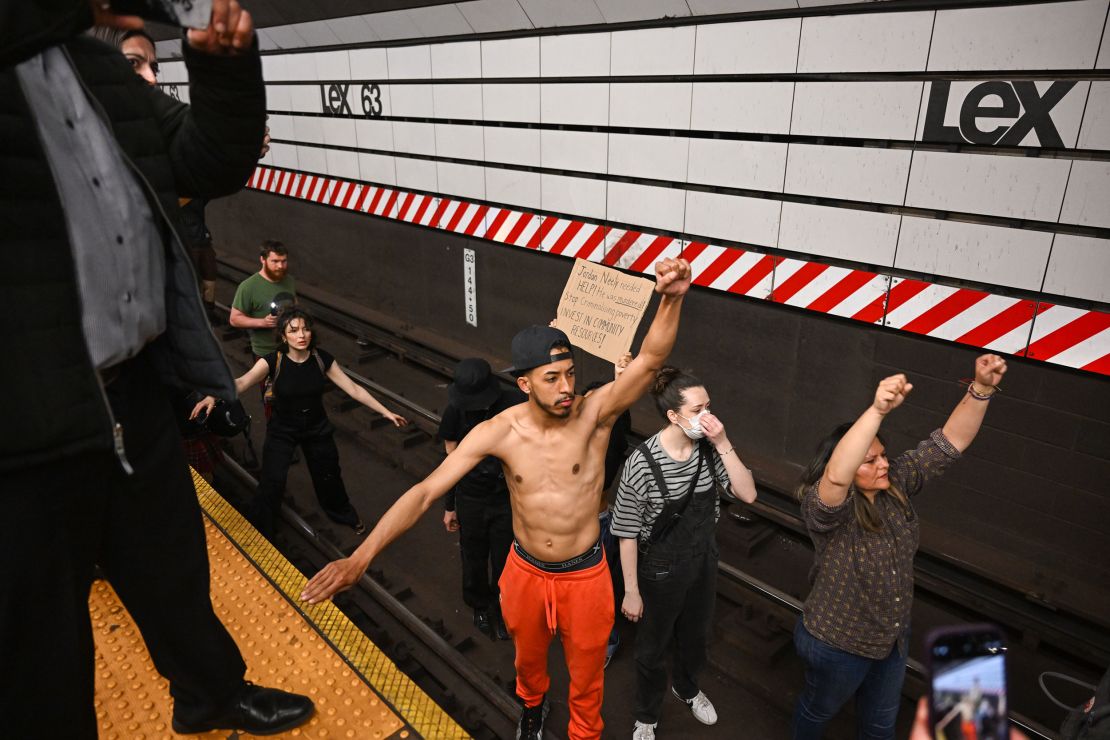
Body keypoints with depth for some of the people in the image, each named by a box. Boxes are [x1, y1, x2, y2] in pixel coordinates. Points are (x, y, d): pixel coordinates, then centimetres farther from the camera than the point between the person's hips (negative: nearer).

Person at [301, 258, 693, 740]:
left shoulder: (595, 414, -24)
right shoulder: (498, 432, -21)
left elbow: (649, 361, -40)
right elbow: (425, 491, -22)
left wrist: (671, 300, -59)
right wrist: (360, 557, -30)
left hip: (584, 575, -2)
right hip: (525, 572, 2)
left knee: (586, 677, 21)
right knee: (527, 658, 31)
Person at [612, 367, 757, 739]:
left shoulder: (709, 449, -15)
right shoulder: (642, 463, -29)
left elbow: (748, 494, -17)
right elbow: (627, 533, -21)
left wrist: (723, 444, -27)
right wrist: (631, 592, -14)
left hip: (703, 562, 5)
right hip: (661, 571, -4)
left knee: (695, 635, 30)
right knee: (653, 648, 20)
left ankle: (686, 687, 61)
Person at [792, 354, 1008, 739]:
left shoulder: (898, 483, -13)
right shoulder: (826, 507, -32)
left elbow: (951, 441, -17)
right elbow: (836, 477, -56)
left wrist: (981, 388, -34)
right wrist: (878, 410, -66)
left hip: (893, 638, 6)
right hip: (837, 644, -5)